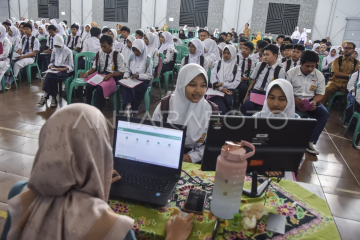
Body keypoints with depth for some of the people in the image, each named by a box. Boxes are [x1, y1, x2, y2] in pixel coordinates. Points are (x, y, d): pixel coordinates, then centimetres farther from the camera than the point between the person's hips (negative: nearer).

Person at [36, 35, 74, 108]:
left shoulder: (68, 52, 1)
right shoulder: (54, 51, 17)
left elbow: (71, 67, -2)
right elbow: (51, 62, 23)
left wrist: (63, 69, -19)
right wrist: (51, 66, -2)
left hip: (64, 71, -4)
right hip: (55, 69, 5)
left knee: (50, 77, -31)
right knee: (49, 76, -31)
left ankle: (45, 97, -20)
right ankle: (53, 98, -26)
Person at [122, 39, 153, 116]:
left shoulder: (148, 60, -7)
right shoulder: (132, 57, 7)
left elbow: (149, 75, -7)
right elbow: (127, 68, 14)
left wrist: (139, 75, -21)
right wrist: (126, 76, -6)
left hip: (143, 80, -3)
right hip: (132, 78, 4)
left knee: (135, 88, -32)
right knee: (125, 85, -30)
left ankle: (128, 108, -16)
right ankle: (128, 106, -35)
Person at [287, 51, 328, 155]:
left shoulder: (319, 75, 1)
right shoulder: (291, 73, -5)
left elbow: (320, 94, 4)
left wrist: (314, 102, -19)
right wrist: (294, 100, -25)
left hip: (311, 100, 3)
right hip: (293, 99, -2)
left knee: (324, 114, -23)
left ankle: (310, 142, -18)